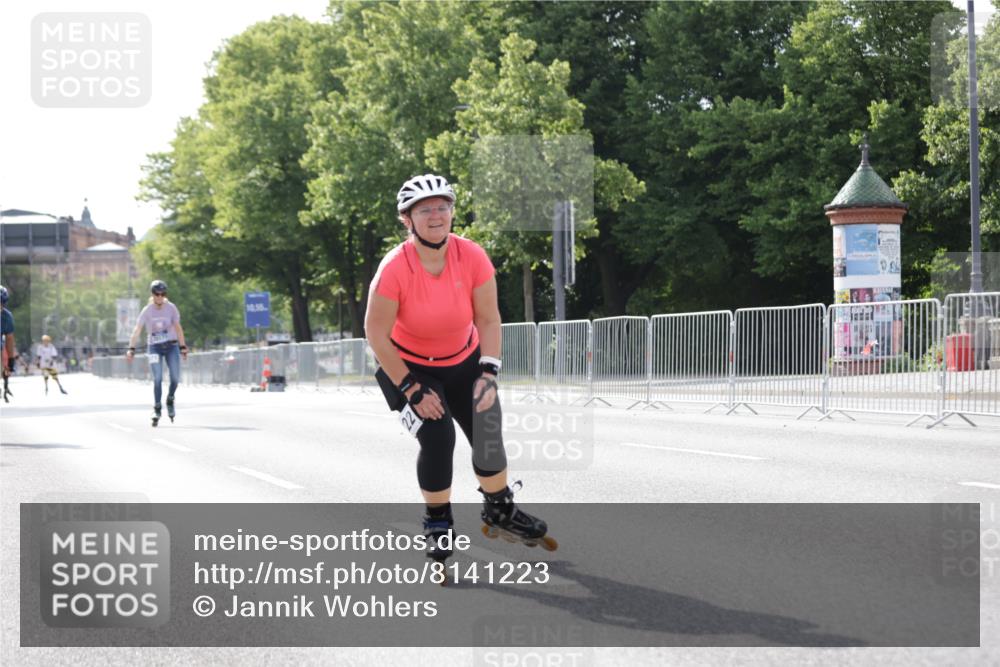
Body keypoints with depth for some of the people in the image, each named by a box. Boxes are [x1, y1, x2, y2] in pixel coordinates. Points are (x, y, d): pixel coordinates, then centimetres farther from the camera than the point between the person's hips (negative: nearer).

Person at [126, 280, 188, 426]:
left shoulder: (171, 308, -3)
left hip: (171, 345, 1)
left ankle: (170, 400, 22)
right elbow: (137, 330, -9)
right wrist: (131, 349, -18)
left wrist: (183, 347, -1)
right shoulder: (147, 311, -6)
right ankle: (157, 409, -1)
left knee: (175, 378, -5)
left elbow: (178, 327, 2)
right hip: (154, 347, -1)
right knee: (157, 379, -10)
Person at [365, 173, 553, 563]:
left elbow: (489, 320, -11)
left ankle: (500, 510, 26)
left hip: (463, 361, 3)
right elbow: (376, 335, -22)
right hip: (406, 366, -3)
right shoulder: (394, 269, -29)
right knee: (437, 438, -17)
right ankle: (437, 524, 5)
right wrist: (411, 389, -20)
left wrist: (488, 374, -19)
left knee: (488, 435, -1)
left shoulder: (472, 257, -21)